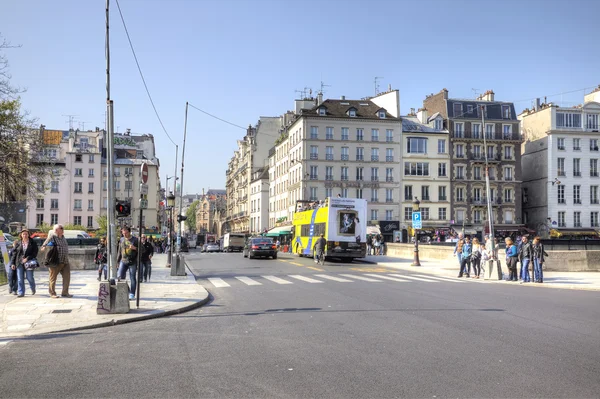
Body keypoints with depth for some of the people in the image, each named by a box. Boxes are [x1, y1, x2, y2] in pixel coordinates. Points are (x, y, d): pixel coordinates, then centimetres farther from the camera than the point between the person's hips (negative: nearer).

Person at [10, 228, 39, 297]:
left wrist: (27, 258, -13)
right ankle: (21, 293, 4)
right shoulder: (18, 244, 10)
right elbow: (14, 253, 12)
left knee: (29, 277, -3)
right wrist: (13, 263, 6)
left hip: (29, 262, -2)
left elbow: (35, 253, -2)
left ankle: (33, 289, 23)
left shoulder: (33, 243, 3)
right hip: (19, 263, 2)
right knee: (20, 279, -2)